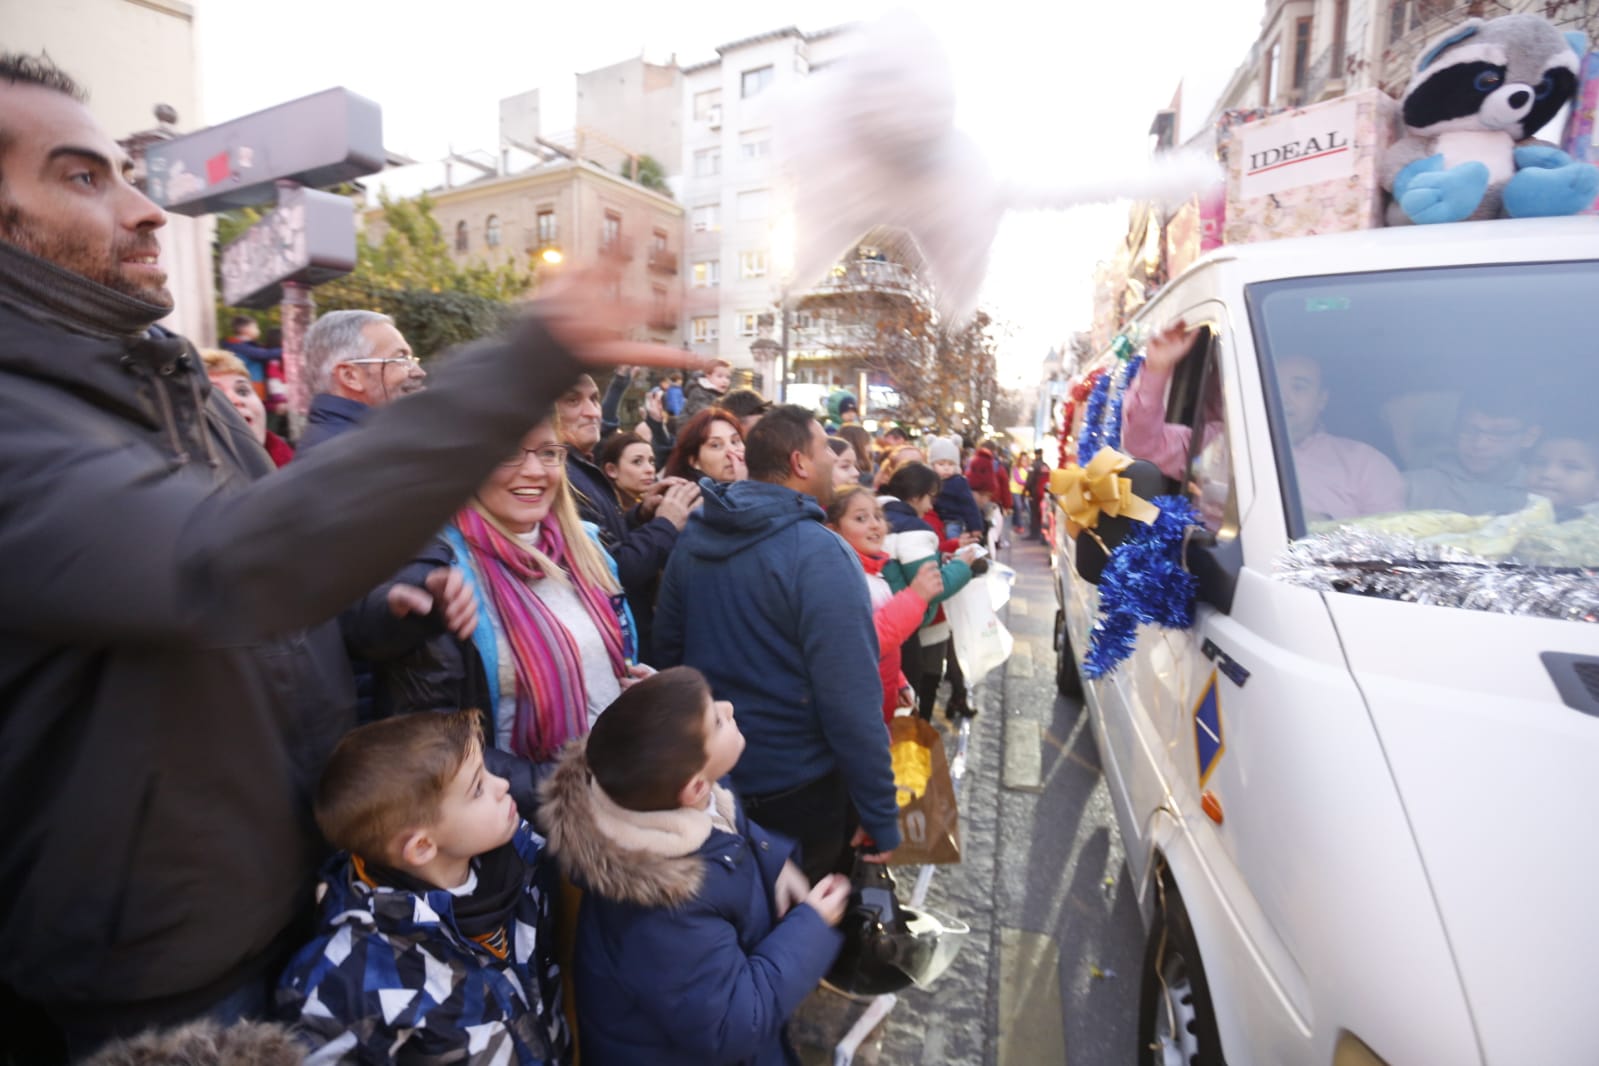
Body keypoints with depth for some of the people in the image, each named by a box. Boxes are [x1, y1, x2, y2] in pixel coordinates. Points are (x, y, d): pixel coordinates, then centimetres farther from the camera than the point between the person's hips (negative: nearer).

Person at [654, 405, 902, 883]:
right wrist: (882, 818, -16)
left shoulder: (694, 537, -2)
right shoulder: (819, 554, -24)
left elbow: (667, 647, 7)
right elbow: (851, 702, -26)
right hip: (799, 787, -6)